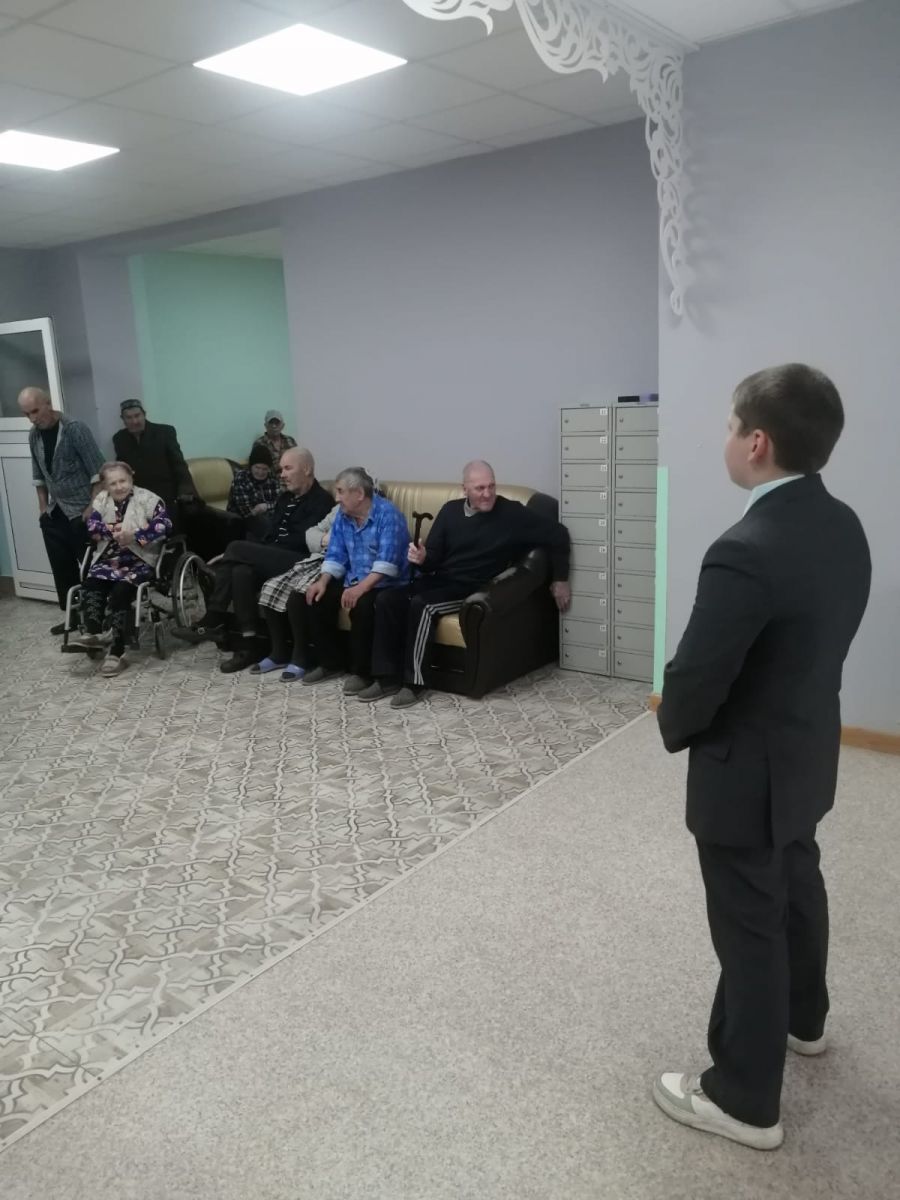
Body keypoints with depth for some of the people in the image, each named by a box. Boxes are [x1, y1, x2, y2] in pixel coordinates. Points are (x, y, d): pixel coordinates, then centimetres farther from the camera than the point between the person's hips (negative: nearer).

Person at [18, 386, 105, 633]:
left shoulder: (75, 429, -13)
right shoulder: (34, 435, 7)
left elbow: (97, 471, -13)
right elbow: (39, 475, 17)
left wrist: (93, 507, -15)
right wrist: (43, 506, 10)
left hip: (81, 511, -6)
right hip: (54, 514, 6)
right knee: (62, 568, 11)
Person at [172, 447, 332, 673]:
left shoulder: (321, 501, -4)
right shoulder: (285, 498, 22)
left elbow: (302, 541, -15)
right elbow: (271, 535, 17)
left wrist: (257, 551, -9)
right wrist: (257, 553, -5)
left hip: (298, 562, -8)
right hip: (273, 559, 8)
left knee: (237, 548, -22)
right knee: (241, 572, -24)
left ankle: (212, 621, -13)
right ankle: (248, 645, -23)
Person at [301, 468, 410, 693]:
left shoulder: (388, 514, -17)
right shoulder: (343, 516, 6)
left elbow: (387, 561, -27)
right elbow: (335, 555, 5)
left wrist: (361, 588, -37)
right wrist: (323, 581, -14)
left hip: (387, 584, -7)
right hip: (354, 581, 7)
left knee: (361, 605, -33)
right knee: (316, 599, -10)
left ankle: (362, 672, -16)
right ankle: (330, 662, 6)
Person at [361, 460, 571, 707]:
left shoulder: (511, 513, -8)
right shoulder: (450, 510, 6)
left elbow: (558, 534, -3)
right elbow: (434, 560, 7)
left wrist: (560, 579, 0)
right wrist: (422, 558, -17)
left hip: (472, 589, -5)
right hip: (438, 580, 5)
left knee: (421, 605, -31)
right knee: (387, 600, -16)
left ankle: (412, 682, -21)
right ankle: (387, 678, -10)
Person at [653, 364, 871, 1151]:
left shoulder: (747, 551, -31)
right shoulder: (844, 527, -2)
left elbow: (693, 679, -26)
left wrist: (675, 732, -5)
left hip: (747, 768, -9)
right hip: (809, 749, 9)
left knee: (750, 927, 7)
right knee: (797, 887, 27)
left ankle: (746, 1098, 27)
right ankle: (802, 1019, 52)